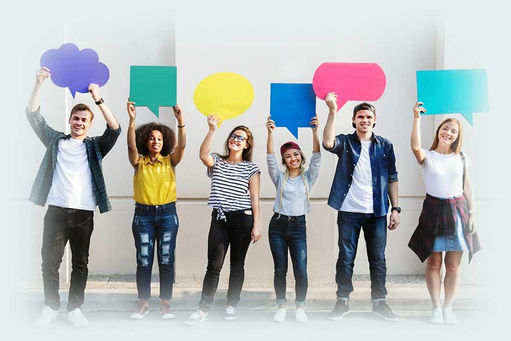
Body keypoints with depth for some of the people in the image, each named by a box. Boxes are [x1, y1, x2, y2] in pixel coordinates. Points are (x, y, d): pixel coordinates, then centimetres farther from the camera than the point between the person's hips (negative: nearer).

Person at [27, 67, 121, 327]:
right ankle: (51, 307, 13)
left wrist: (98, 100, -16)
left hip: (83, 213, 0)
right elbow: (33, 115, 7)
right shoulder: (56, 140, 13)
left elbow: (115, 129, -6)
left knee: (80, 263, 5)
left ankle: (75, 308, 16)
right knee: (50, 261, 1)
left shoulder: (95, 146, 11)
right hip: (56, 210, 0)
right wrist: (38, 84, -6)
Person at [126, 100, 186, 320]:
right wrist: (132, 120, -27)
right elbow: (131, 146, -15)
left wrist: (180, 120, -25)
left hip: (167, 213, 0)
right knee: (144, 261, 2)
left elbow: (181, 145, -12)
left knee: (166, 260, 3)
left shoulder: (169, 161, 5)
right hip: (143, 214, 0)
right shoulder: (139, 162, 3)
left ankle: (166, 303, 12)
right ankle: (143, 303, 13)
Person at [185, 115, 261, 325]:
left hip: (242, 219, 0)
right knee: (214, 265, -6)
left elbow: (254, 198, 1)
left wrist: (256, 225, -4)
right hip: (219, 218, 0)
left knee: (237, 265, 8)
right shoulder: (217, 162, 6)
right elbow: (203, 155, -18)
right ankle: (203, 309, -3)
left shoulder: (251, 168, 3)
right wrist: (212, 129, -26)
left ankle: (232, 305, 21)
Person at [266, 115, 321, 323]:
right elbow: (270, 158, -4)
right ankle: (281, 307, 17)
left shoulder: (308, 177, 7)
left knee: (301, 271, -7)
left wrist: (315, 132, -17)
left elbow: (316, 157, -5)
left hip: (298, 226, -1)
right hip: (278, 225, 1)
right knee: (280, 270, 4)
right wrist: (270, 133, -16)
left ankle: (300, 307, 11)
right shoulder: (280, 178, 8)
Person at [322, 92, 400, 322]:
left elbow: (392, 179, 10)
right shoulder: (345, 142, 4)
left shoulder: (385, 146, 9)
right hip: (349, 210, -1)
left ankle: (379, 302, 18)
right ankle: (342, 301, 15)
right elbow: (328, 143, -20)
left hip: (377, 212, 2)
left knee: (378, 259, 7)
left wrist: (395, 209, 4)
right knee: (345, 258, 5)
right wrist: (332, 112, -27)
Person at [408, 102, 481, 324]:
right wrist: (416, 118, -25)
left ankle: (448, 308, 12)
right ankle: (436, 308, 10)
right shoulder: (427, 156, 1)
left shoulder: (461, 158, 9)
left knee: (453, 264, 2)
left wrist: (472, 213, 6)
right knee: (433, 262, 0)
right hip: (433, 210, -2)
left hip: (457, 210, 2)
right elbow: (415, 146, -22)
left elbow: (467, 187, 12)